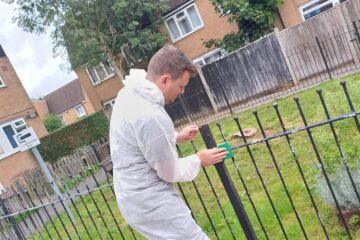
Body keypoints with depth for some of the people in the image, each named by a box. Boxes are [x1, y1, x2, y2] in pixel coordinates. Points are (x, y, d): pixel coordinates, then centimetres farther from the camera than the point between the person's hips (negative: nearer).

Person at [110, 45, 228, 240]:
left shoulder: (129, 94, 0)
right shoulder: (151, 117, -30)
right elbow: (170, 172, -18)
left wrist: (176, 137, 7)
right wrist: (199, 160, -1)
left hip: (137, 198, 10)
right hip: (151, 204, -10)